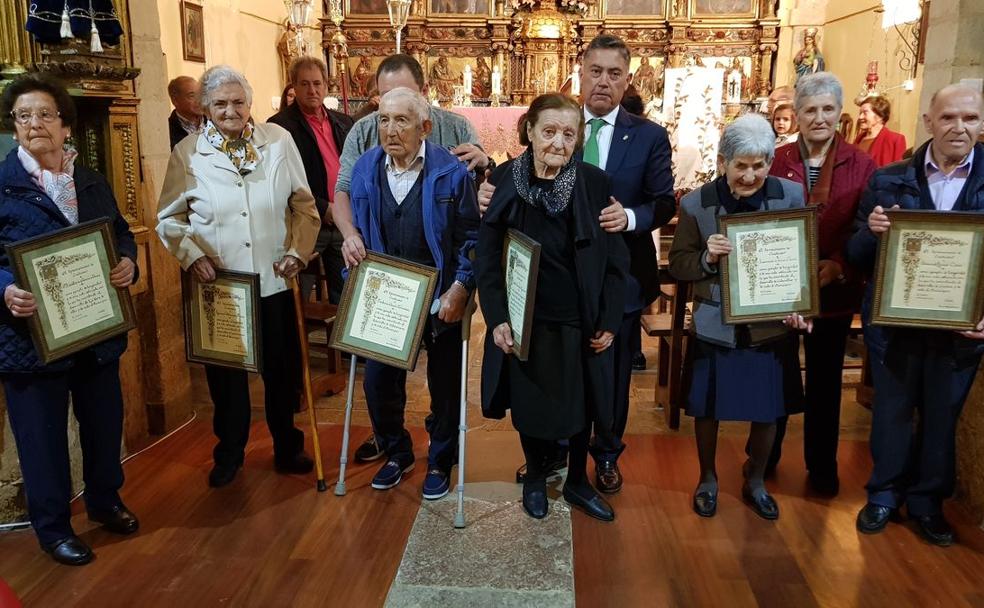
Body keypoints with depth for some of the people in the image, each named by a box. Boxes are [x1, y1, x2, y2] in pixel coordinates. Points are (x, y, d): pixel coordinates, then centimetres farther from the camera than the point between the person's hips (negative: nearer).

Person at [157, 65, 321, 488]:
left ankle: (287, 448, 34)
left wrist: (298, 251, -5)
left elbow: (305, 205, 5)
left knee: (283, 371, 13)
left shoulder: (279, 141, -1)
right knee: (226, 374, 13)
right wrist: (192, 255, -10)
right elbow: (169, 219, 5)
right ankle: (229, 454, 34)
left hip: (275, 281, 1)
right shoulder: (188, 153, -1)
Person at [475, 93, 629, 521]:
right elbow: (487, 257, -4)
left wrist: (609, 321, -5)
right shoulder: (503, 181, -7)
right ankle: (535, 478, 39)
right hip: (525, 320, 0)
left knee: (582, 405, 14)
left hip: (581, 320, 1)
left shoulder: (594, 183, -7)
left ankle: (577, 482, 38)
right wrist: (496, 318, -10)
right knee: (530, 405, 13)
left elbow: (614, 258, -3)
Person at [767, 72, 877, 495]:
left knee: (825, 379, 14)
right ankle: (765, 454, 32)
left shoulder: (862, 166, -3)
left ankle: (822, 464, 31)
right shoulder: (777, 161, -3)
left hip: (835, 290, 0)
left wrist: (840, 266, -18)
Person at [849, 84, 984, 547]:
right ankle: (884, 494, 32)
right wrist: (872, 231, -24)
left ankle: (927, 501, 34)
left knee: (941, 416, 15)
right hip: (894, 322, 0)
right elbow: (857, 257, -3)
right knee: (891, 411, 13)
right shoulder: (889, 181, -3)